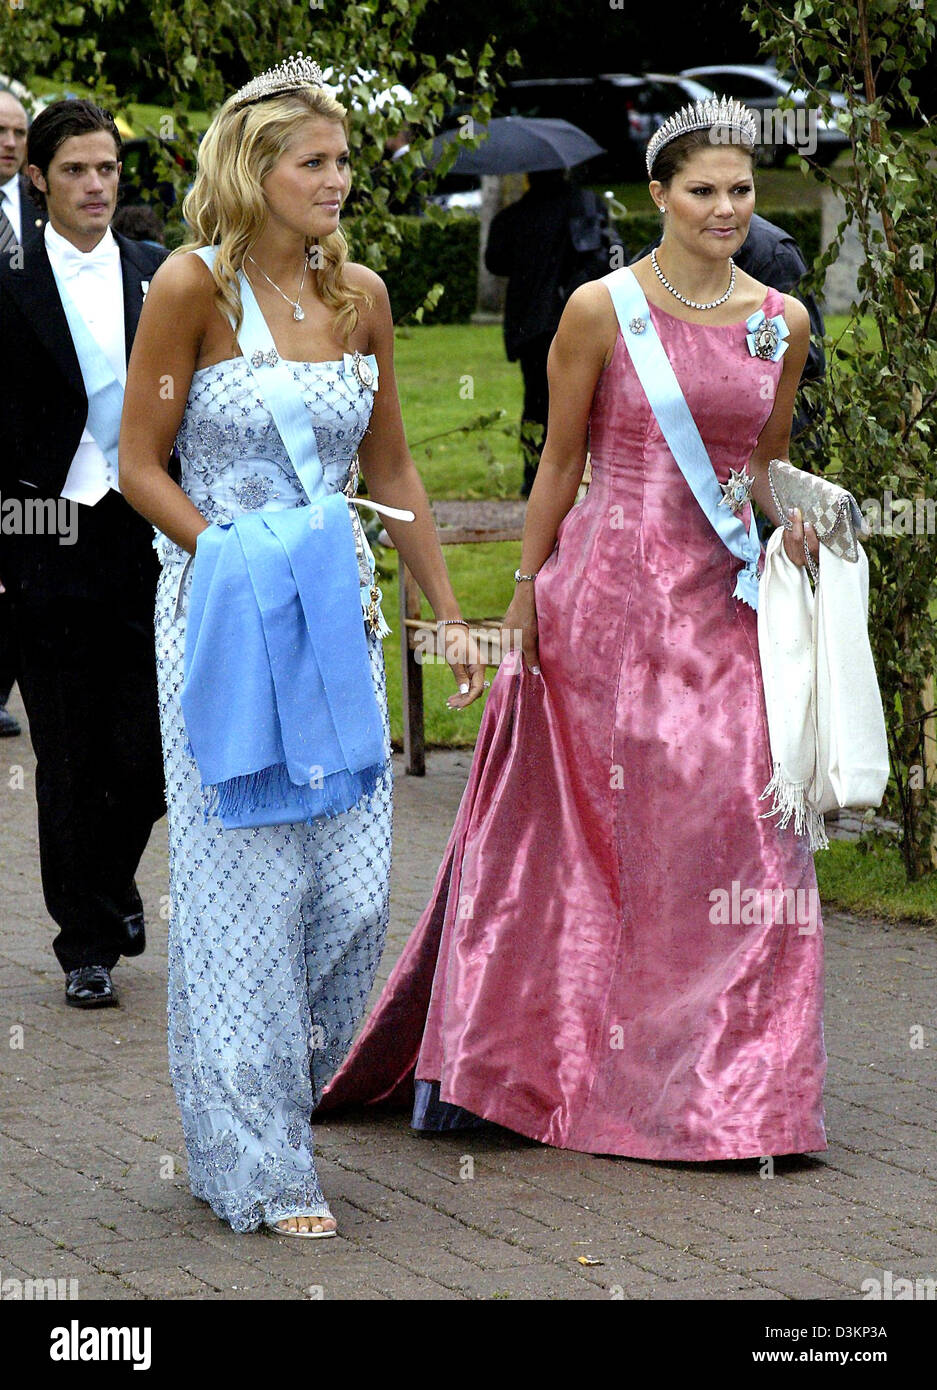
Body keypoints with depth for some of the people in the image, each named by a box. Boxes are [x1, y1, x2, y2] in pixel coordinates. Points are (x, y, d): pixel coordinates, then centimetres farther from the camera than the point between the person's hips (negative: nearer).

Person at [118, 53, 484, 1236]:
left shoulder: (359, 296, 7)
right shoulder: (194, 287, -8)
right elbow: (141, 464, -6)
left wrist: (446, 612, 14)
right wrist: (242, 563, -16)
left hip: (337, 617, 5)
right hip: (221, 615, -5)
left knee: (354, 887, 1)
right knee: (247, 884, -2)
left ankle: (279, 1096, 24)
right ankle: (259, 1167, 5)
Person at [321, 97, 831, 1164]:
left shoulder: (782, 322, 7)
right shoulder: (602, 310, -5)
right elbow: (560, 462, 0)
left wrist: (787, 515, -2)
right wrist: (526, 594, 0)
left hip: (724, 601, 4)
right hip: (610, 589, -4)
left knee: (742, 832, 0)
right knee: (582, 833, 2)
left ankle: (722, 1079, 12)